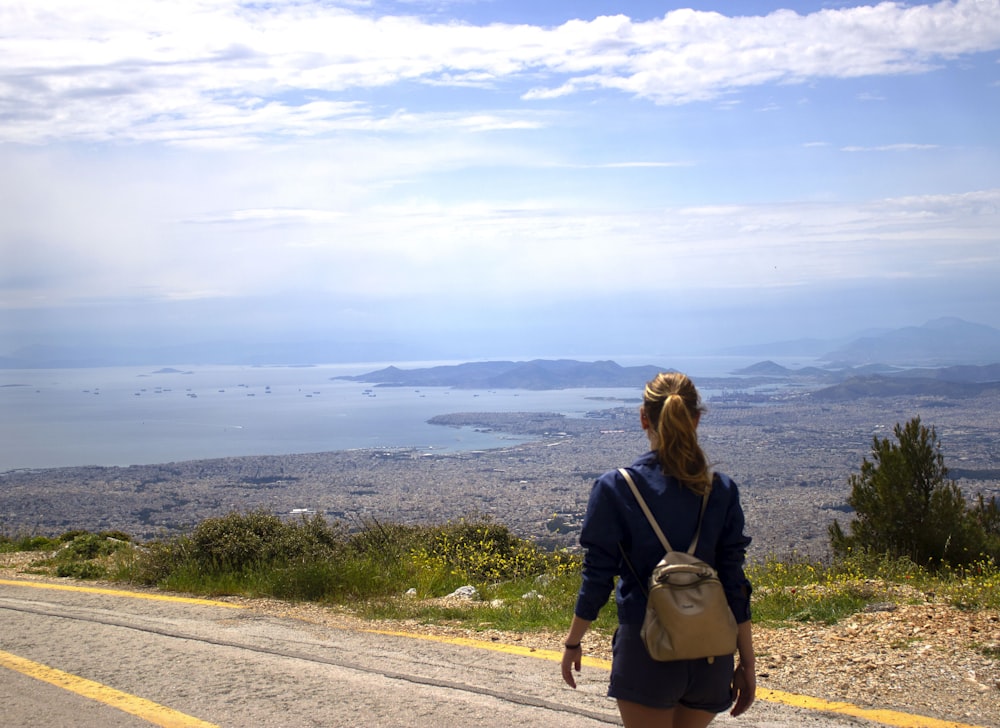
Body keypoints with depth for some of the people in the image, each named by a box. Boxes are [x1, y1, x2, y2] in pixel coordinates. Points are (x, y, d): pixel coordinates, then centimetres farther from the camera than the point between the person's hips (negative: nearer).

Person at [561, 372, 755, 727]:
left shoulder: (616, 489, -9)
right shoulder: (722, 491, -2)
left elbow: (597, 579, -6)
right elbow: (735, 584, -1)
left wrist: (572, 643, 8)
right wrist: (747, 662, 7)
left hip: (646, 649, -3)